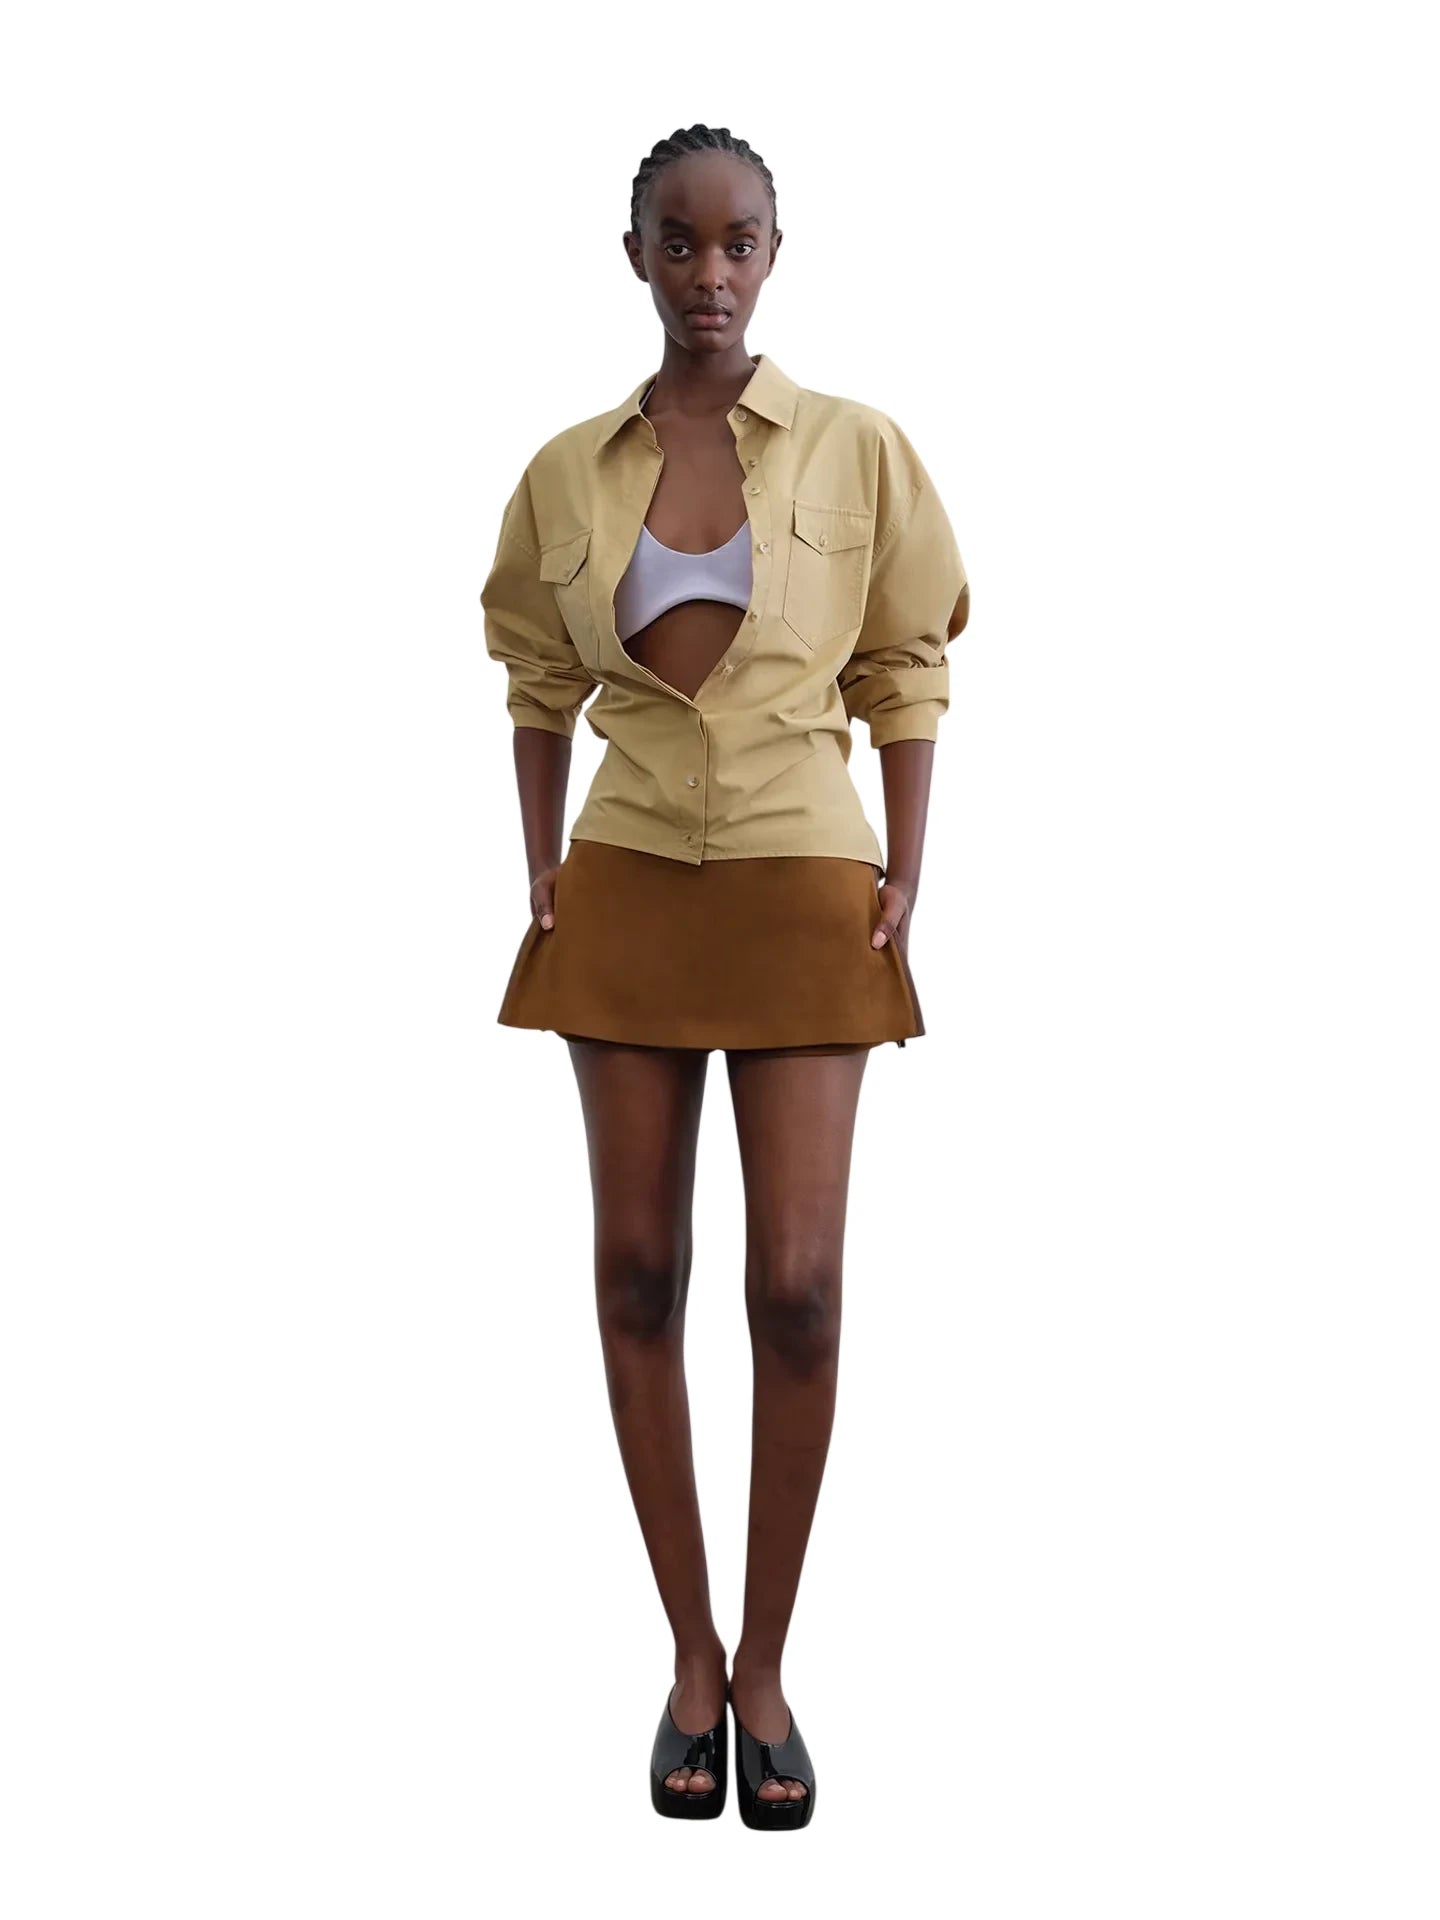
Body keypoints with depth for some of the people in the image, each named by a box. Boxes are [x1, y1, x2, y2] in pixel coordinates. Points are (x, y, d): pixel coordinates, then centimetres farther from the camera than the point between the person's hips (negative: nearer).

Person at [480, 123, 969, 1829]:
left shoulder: (859, 451, 0)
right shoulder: (567, 470, 5)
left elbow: (905, 676, 3)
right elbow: (541, 685, 12)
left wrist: (906, 878, -5)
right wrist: (540, 866, 3)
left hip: (803, 891, -2)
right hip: (627, 894, 2)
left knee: (798, 1283, -4)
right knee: (638, 1268, 3)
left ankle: (766, 1660, 13)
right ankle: (690, 1653, 17)